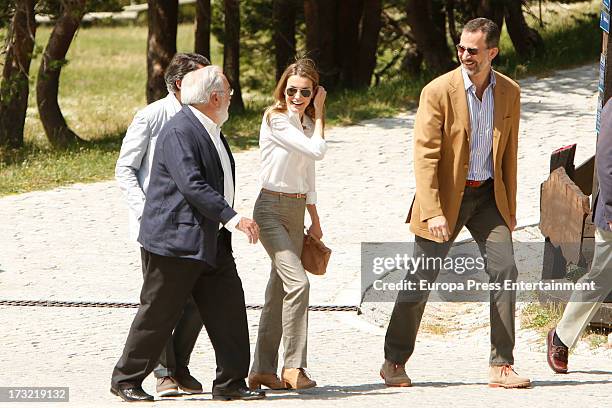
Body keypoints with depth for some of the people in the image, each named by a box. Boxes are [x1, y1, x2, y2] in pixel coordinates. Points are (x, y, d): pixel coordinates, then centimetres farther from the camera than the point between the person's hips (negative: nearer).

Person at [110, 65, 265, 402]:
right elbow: (192, 186, -26)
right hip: (175, 239, -9)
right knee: (158, 314, -1)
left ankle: (230, 383, 8)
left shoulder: (211, 131, 15)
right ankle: (126, 380, 11)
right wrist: (233, 219, -28)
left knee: (229, 308, 3)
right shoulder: (179, 132, -18)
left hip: (211, 241, 9)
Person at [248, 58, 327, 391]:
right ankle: (293, 366, -15)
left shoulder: (305, 122, 14)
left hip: (297, 211, 8)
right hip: (271, 209, -8)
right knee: (298, 282, -20)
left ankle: (263, 370, 12)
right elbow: (317, 150, -18)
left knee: (280, 288, 8)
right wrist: (319, 114, -5)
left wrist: (315, 221, 22)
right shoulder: (276, 119, -13)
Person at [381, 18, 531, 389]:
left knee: (504, 271, -9)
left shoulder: (510, 92, 1)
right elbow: (425, 155, -14)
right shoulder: (439, 91, -13)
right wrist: (432, 212, -20)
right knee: (421, 280, 0)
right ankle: (394, 363, 14)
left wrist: (510, 208, 11)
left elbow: (509, 153, 10)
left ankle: (501, 366, -3)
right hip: (446, 195, -4)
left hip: (488, 195, 4)